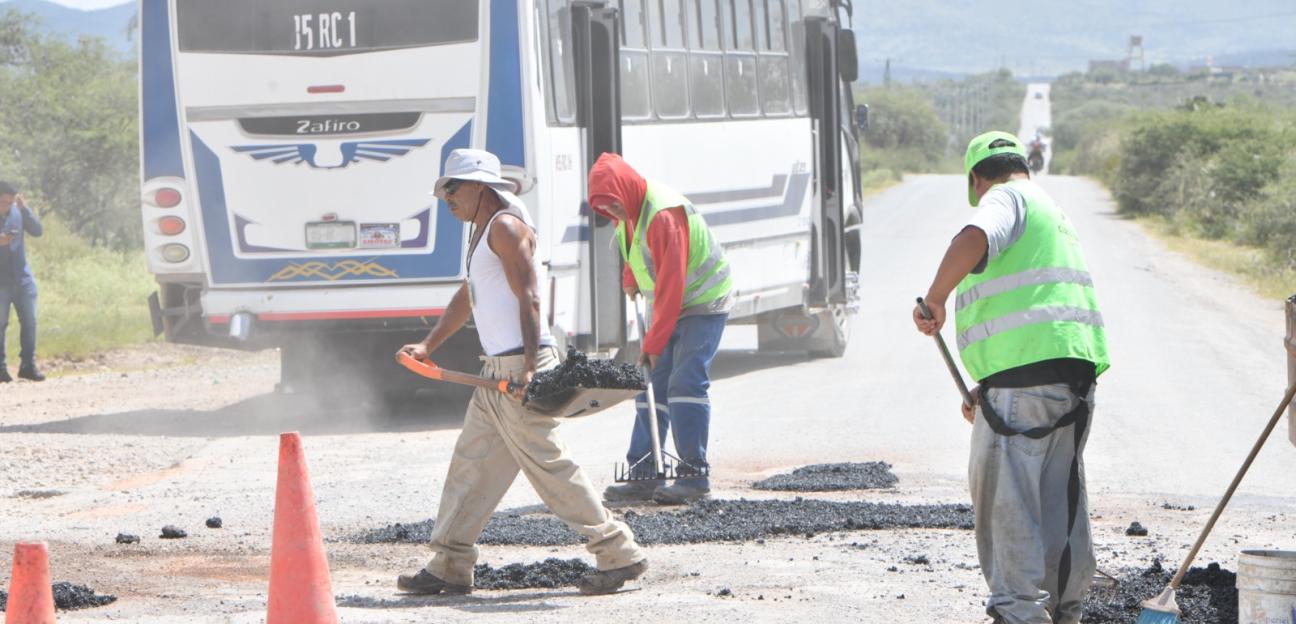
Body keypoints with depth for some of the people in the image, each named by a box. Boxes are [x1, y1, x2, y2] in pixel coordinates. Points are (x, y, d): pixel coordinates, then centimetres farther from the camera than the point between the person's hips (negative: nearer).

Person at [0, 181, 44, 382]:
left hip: (23, 279, 3)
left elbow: (38, 230, -4)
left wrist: (24, 208, -15)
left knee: (29, 321, 2)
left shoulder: (17, 212, 3)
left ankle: (28, 365, 9)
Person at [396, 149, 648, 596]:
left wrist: (530, 366, -27)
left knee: (549, 465, -11)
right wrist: (427, 346, 29)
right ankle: (450, 567, 16)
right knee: (472, 463, 11)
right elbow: (466, 298, 33)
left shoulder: (505, 225, -10)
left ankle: (619, 554, -8)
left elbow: (528, 297, -19)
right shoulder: (483, 230, 22)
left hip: (520, 365, -11)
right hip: (498, 371, 11)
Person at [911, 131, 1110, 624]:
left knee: (1004, 492, -4)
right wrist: (987, 391, 29)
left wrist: (935, 299, -14)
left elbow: (973, 241, -26)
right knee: (1059, 490, 16)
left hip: (1026, 371, -9)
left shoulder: (1005, 199, -1)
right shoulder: (1053, 214, 28)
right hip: (1076, 366, 9)